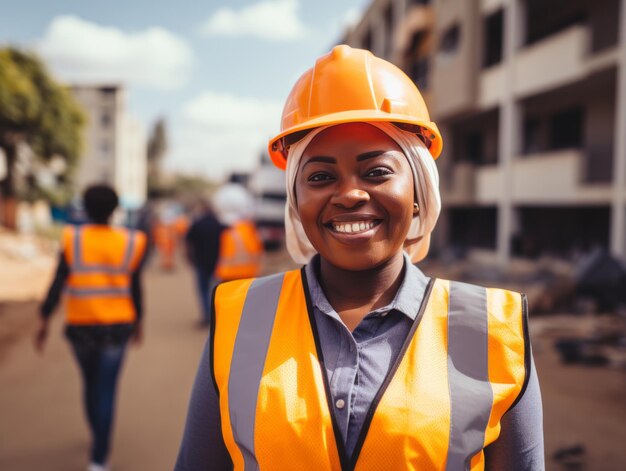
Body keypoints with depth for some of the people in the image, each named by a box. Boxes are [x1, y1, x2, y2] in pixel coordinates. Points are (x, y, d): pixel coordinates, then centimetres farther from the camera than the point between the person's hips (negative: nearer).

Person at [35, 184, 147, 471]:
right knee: (106, 389, 4)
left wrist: (44, 320, -1)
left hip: (80, 326, 1)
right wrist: (138, 321, 12)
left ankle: (97, 435, 43)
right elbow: (135, 289, -1)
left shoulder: (72, 241, -8)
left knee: (90, 383, 22)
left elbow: (57, 284, -9)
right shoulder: (130, 243, -7)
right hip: (116, 326, -1)